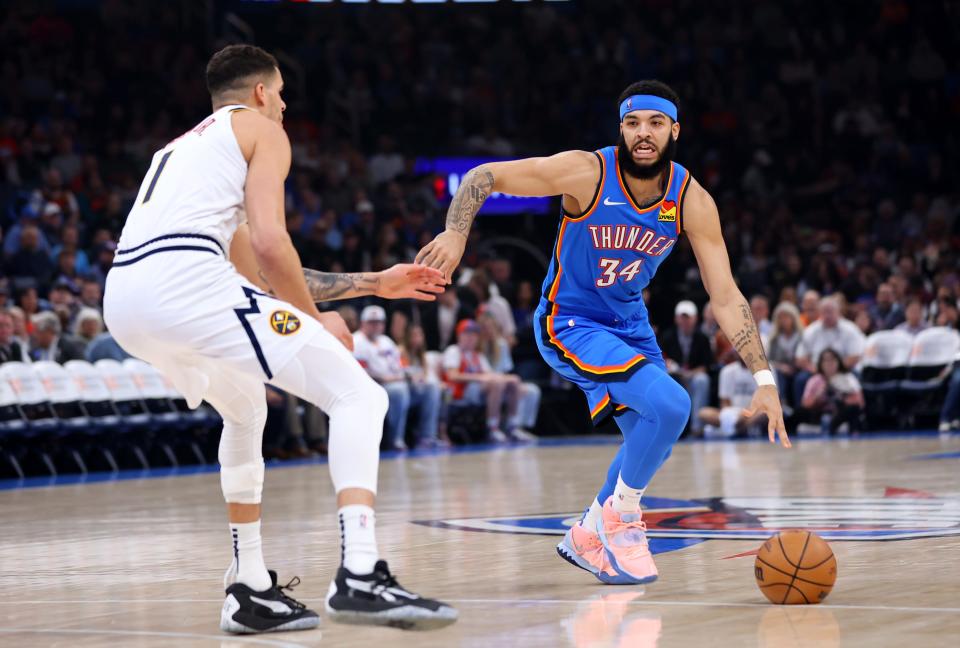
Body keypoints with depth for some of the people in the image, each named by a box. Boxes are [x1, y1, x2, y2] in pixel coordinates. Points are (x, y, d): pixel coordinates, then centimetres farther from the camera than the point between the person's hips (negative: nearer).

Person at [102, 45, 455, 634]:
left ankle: (252, 590, 27)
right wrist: (318, 321, 10)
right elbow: (269, 242, -4)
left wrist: (372, 284, 42)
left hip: (123, 302, 8)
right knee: (358, 395, -3)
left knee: (245, 408, 34)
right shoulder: (261, 127, 14)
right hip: (186, 281, -8)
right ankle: (360, 576, -22)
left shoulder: (182, 147, 37)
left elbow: (259, 276, 38)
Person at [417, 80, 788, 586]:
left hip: (629, 323, 6)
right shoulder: (587, 173, -24)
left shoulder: (692, 202, -14)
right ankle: (620, 515, -3)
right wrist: (456, 233, -34)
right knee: (669, 404, -24)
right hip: (568, 323, -6)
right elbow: (484, 177, -17)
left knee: (651, 443, 12)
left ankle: (588, 536, 34)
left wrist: (764, 379, -19)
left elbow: (725, 297, -13)